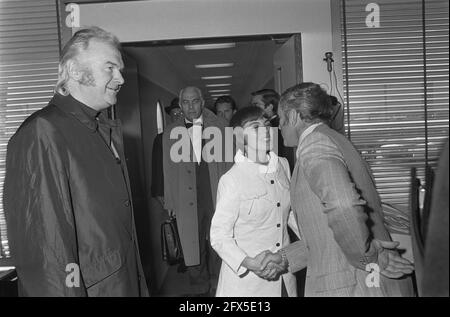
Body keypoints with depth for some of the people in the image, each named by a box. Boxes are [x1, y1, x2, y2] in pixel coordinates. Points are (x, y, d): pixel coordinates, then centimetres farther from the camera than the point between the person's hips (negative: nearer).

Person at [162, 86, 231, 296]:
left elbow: (227, 162, 6)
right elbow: (169, 169, 8)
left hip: (216, 196, 0)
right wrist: (170, 200, 5)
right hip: (186, 198, 0)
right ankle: (197, 284, 24)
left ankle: (217, 282, 26)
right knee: (192, 244, 6)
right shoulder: (171, 132, 7)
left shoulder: (218, 127, 6)